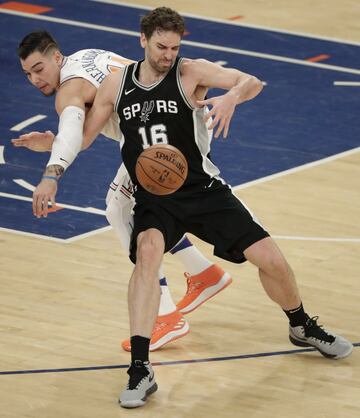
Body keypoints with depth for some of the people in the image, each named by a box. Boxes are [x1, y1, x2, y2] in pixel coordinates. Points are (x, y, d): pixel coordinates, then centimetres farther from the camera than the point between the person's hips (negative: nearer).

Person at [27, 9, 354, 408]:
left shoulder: (190, 72, -7)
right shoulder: (117, 84, 2)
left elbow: (253, 82, -18)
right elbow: (83, 135, 10)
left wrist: (232, 96, -40)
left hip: (203, 190, 0)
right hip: (153, 199, 0)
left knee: (270, 258, -3)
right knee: (148, 249, -32)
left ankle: (302, 327, 32)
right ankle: (140, 371, -34)